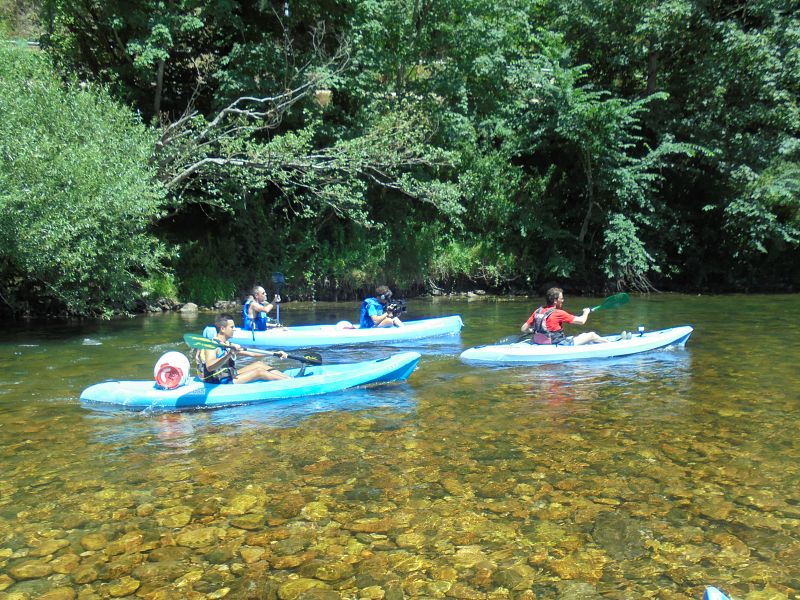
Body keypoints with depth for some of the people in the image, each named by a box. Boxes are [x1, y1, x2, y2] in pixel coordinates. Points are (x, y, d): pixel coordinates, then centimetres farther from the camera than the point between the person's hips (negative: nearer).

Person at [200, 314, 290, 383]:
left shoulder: (228, 345, 12)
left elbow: (252, 354, 13)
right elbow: (210, 367, -32)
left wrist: (275, 354, 9)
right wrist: (230, 354, -42)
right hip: (220, 383, -9)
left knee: (259, 364, 2)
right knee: (259, 372, -15)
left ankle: (288, 377, -1)